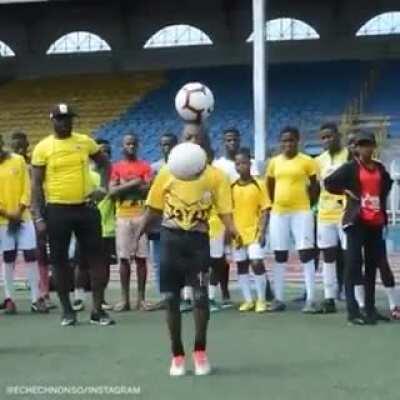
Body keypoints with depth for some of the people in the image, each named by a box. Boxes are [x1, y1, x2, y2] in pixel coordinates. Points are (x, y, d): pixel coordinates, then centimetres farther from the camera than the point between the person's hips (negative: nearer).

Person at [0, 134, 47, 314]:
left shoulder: (19, 160, 0)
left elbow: (27, 188, 0)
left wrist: (19, 212, -8)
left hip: (23, 216, 0)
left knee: (31, 255, -3)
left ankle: (36, 299, 1)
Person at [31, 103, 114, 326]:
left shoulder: (85, 142, 3)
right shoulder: (43, 148, -4)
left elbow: (105, 163, 20)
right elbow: (37, 185, -2)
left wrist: (105, 187, 5)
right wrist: (39, 217, -8)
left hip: (86, 207, 2)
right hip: (57, 210, -2)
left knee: (96, 256, 1)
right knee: (60, 260, 6)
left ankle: (98, 310, 11)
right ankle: (67, 310, 20)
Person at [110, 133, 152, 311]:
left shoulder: (145, 166, 6)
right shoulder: (116, 167, 7)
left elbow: (148, 190, -6)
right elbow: (112, 191, -5)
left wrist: (125, 186, -10)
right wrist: (134, 183, -11)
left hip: (141, 216, 0)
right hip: (123, 216, 1)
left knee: (141, 257, 1)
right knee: (124, 258, 2)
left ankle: (141, 298, 7)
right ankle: (124, 299, 7)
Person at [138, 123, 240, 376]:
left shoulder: (215, 176, 1)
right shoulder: (167, 173, 5)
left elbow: (225, 211, -6)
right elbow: (153, 210, 8)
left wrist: (231, 230, -27)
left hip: (198, 240, -1)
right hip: (171, 239, 2)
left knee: (201, 296, -8)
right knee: (171, 298, 5)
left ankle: (200, 352, 14)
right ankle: (178, 355, 19)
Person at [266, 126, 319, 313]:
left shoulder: (307, 161, -3)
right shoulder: (274, 162, 7)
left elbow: (315, 185, 3)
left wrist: (309, 203, 2)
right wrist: (274, 203, 13)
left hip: (301, 212, -4)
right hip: (278, 212, 4)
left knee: (306, 253, -5)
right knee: (279, 256, 8)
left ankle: (310, 299, -2)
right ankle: (278, 298, 15)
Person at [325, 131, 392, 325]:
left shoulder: (380, 168, 12)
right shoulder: (350, 167, -4)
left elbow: (387, 184, 30)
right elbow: (328, 182, -10)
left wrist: (381, 201, 15)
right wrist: (346, 191, -5)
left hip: (376, 222, 6)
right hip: (356, 221, -6)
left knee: (373, 264, 9)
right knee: (354, 263, -9)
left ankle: (370, 309, 17)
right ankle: (353, 311, -9)